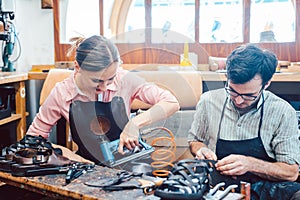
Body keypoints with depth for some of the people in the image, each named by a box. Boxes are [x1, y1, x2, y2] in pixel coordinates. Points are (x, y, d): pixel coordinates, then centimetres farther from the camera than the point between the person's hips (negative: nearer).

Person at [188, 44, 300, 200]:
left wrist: (250, 164, -21)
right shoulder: (208, 101, 0)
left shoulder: (283, 112, -7)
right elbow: (194, 141, 16)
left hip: (264, 186, -1)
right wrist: (201, 150, -7)